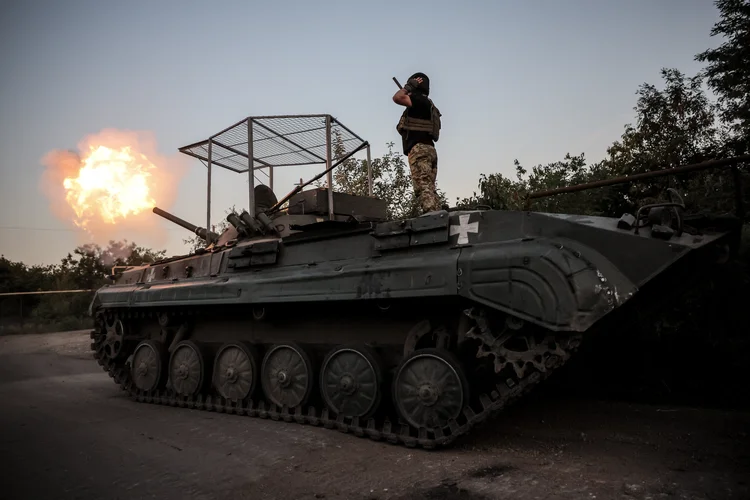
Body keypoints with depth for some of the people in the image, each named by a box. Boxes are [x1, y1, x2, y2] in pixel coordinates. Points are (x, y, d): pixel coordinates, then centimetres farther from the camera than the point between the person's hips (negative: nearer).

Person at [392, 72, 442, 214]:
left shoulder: (419, 100, -3)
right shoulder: (428, 104, 26)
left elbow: (397, 98, -17)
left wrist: (409, 86, 1)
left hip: (419, 149, -10)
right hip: (429, 149, 10)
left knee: (423, 188, -18)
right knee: (429, 189, 5)